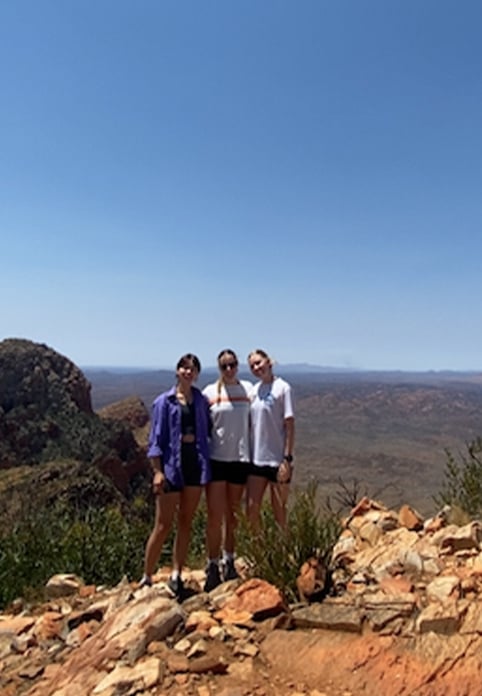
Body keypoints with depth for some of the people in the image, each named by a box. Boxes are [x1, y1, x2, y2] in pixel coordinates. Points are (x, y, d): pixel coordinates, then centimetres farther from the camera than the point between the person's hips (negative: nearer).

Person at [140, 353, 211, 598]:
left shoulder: (201, 401, 8)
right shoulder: (164, 401, -2)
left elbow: (208, 430, 12)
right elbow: (156, 439, -5)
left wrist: (206, 463, 1)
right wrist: (157, 471, -12)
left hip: (195, 462, 4)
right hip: (171, 465, -4)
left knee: (185, 522, 9)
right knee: (163, 525, 1)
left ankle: (176, 576, 20)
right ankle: (146, 577, 15)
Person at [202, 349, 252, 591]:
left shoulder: (248, 389, 3)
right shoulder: (209, 392, -1)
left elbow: (254, 422, 8)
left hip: (241, 458, 2)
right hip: (216, 459, -2)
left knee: (233, 515, 14)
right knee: (215, 515, -3)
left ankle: (229, 561, 29)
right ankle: (212, 566, 10)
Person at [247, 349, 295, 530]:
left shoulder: (282, 388, -8)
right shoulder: (253, 391, 8)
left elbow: (290, 426, -10)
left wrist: (287, 459, -14)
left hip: (277, 460, -5)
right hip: (256, 460, 5)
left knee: (279, 511, 7)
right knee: (251, 508, 7)